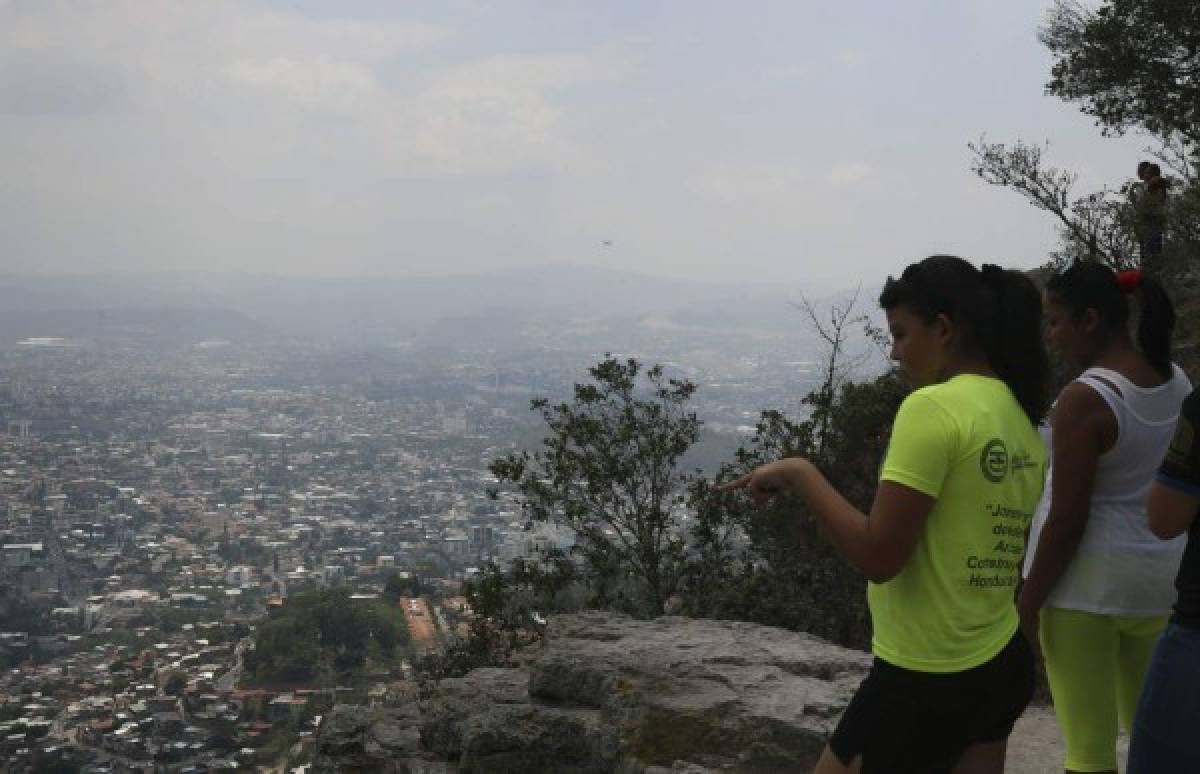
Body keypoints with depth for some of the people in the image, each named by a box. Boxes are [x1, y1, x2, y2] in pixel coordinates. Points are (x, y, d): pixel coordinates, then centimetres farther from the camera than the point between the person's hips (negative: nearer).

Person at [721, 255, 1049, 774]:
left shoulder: (933, 407, -18)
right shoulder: (1022, 421, 7)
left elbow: (877, 556, -20)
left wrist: (799, 474, -10)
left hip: (927, 677, -8)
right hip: (1004, 664, 8)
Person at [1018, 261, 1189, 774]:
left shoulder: (1085, 398, -19)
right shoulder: (1177, 382, 4)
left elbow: (1067, 520, -18)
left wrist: (1028, 601, -10)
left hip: (1087, 580, -8)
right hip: (1160, 574, 8)